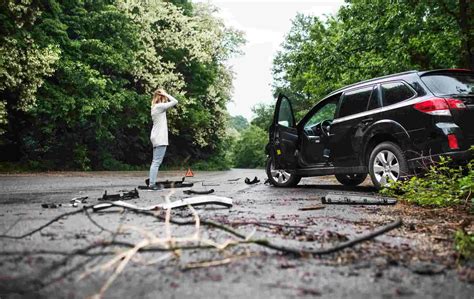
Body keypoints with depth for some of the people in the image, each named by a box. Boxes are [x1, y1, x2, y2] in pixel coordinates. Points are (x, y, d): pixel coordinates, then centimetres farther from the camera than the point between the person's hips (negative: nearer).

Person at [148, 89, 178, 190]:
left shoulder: (155, 107, 15)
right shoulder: (159, 106, -12)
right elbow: (175, 101, -14)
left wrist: (165, 96, 16)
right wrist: (165, 94, -6)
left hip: (156, 138, 10)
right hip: (160, 138, -10)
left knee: (155, 161, 11)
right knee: (157, 162, -9)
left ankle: (151, 183, 13)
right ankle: (152, 184, -9)